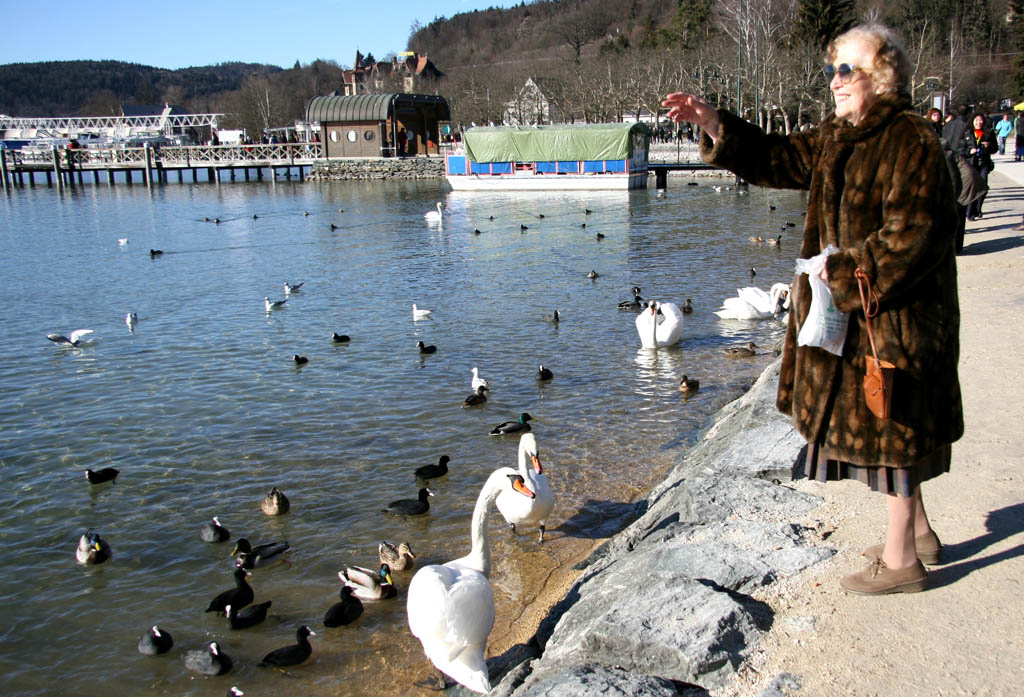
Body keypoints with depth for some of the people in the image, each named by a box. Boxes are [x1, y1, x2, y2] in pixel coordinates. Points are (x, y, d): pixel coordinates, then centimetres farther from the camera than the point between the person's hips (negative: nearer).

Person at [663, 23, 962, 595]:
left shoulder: (911, 143, -17)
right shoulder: (836, 139, 10)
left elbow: (912, 233, -22)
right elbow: (777, 159, 12)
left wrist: (846, 272, -18)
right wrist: (714, 124, 2)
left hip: (895, 315, -9)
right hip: (852, 309, 9)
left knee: (891, 425, 0)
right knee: (880, 424, 18)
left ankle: (901, 560, 15)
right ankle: (919, 533, 36)